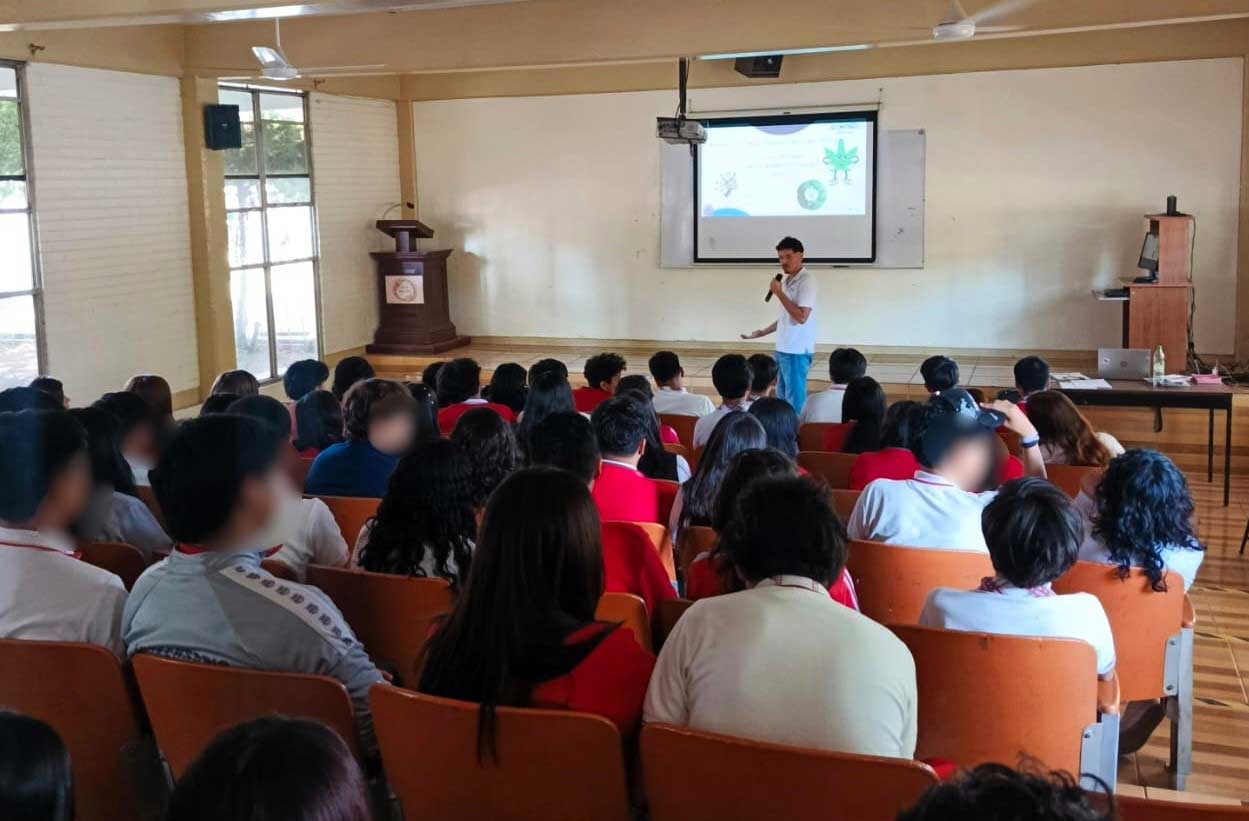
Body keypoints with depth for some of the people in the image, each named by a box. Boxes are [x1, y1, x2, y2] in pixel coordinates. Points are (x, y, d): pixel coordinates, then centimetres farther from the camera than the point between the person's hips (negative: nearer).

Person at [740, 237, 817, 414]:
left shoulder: (806, 281, -14)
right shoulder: (786, 281, 13)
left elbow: (801, 317, -24)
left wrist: (779, 293, -20)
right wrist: (762, 332, 22)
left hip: (797, 351, -9)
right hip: (782, 349, 9)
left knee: (795, 399, -4)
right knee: (782, 396, 14)